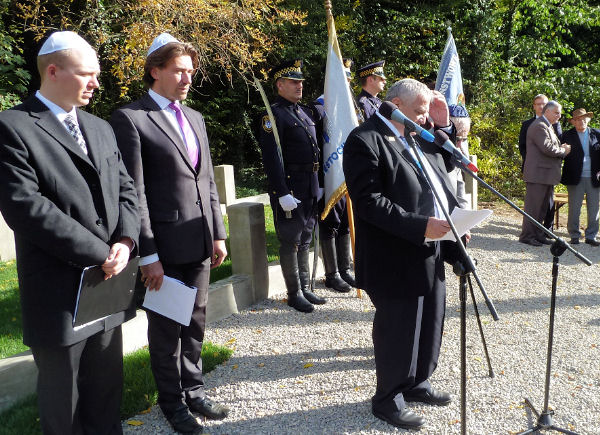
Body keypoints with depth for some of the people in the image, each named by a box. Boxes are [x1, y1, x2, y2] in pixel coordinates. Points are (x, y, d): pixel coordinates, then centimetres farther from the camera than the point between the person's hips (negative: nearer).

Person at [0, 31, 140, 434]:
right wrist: (98, 253, -18)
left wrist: (125, 241, -9)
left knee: (108, 389, 19)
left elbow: (125, 188, 10)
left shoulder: (101, 128, 13)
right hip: (59, 292, -6)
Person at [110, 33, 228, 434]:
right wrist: (148, 255, -16)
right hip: (164, 247, -6)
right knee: (166, 328, 10)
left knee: (195, 322, 18)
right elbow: (134, 192, -14)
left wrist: (219, 233, 10)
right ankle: (173, 401, 28)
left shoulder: (195, 118, 13)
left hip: (199, 243, 7)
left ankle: (194, 390, 35)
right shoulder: (130, 118, -9)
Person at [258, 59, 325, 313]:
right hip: (290, 188, -8)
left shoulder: (307, 112, 16)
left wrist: (319, 185, 17)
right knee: (290, 242, 1)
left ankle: (305, 289, 26)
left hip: (311, 188, 8)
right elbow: (272, 158, -17)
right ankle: (294, 294, 12)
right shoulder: (273, 115, -10)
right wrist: (282, 194, -22)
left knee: (305, 241, 15)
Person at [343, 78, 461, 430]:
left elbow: (442, 170, 24)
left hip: (430, 254, 9)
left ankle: (417, 383, 40)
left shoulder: (417, 137, 14)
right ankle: (388, 399, 25)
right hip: (397, 261, -9)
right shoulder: (365, 140, -14)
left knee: (430, 324, 19)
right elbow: (369, 201, -22)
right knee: (397, 331, 5)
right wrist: (420, 226, -26)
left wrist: (443, 126, 11)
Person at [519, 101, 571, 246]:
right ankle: (527, 236, 0)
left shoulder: (548, 127, 21)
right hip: (537, 174, -10)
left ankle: (538, 234, 20)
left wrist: (562, 148, 4)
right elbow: (547, 148, -22)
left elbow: (552, 148, 25)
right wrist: (563, 151, -6)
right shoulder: (539, 126, -13)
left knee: (543, 207, 13)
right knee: (533, 206, -6)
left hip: (547, 175, 10)